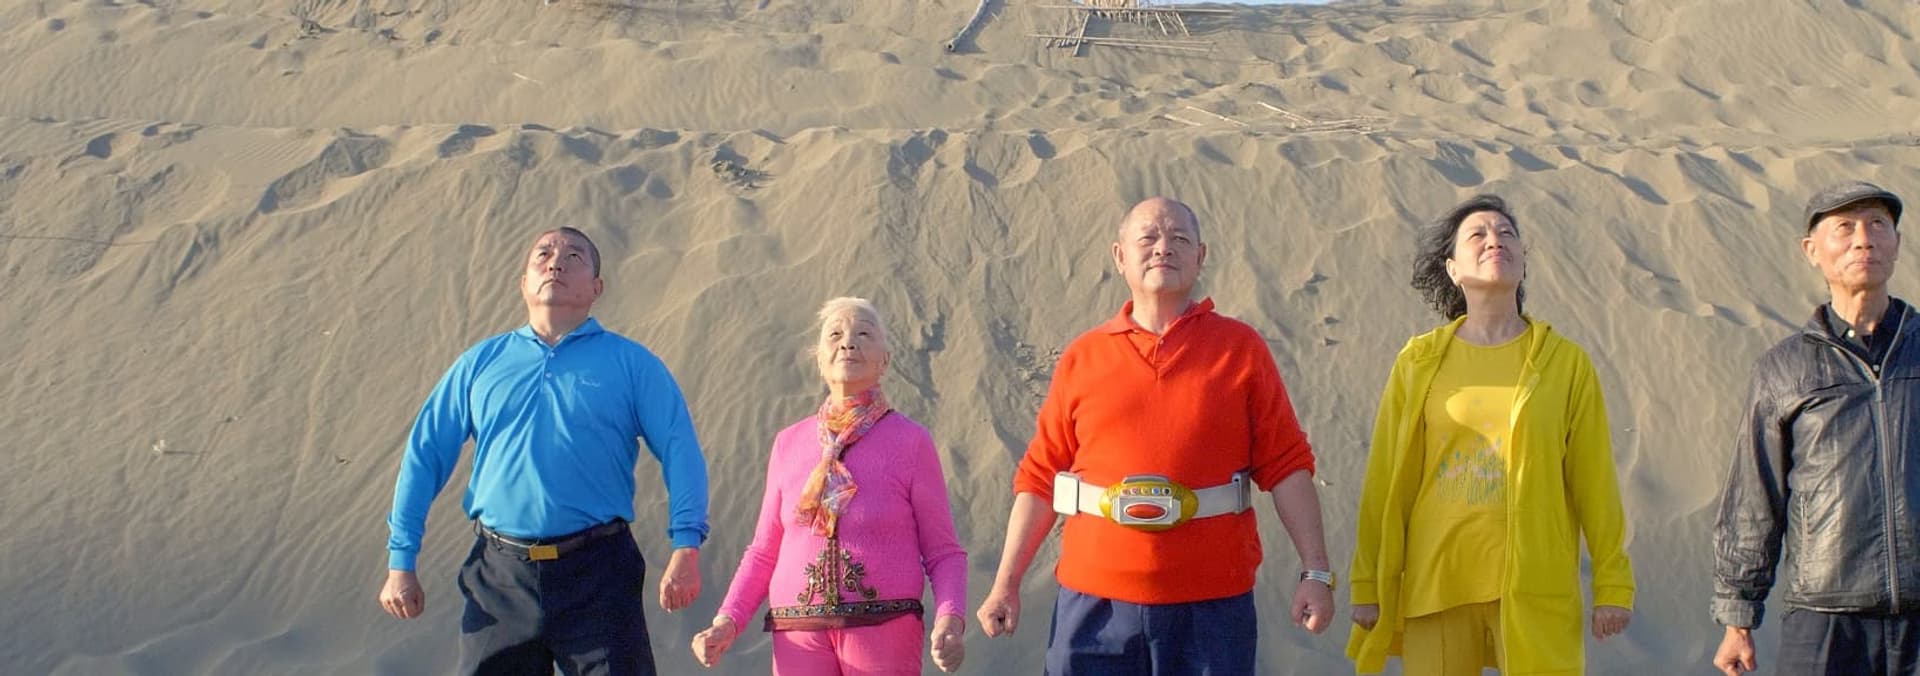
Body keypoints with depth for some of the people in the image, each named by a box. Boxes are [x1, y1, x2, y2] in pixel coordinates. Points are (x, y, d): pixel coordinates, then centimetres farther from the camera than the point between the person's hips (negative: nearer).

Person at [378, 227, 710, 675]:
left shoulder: (631, 363, 6)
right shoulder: (481, 362, 13)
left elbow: (681, 452, -4)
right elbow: (425, 454, 13)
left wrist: (686, 547, -18)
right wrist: (400, 561, 7)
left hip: (598, 575, -2)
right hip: (499, 575, 2)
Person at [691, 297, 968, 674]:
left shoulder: (911, 442, 1)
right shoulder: (788, 444, 9)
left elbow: (943, 553, 1)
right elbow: (763, 553, 15)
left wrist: (950, 620, -17)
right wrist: (727, 622, 1)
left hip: (885, 636, -2)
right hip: (799, 639, 2)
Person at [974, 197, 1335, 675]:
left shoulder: (1241, 348, 5)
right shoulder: (1082, 358, 7)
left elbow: (1287, 465, 2)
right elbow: (1040, 477, 7)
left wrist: (1315, 572, -5)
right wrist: (1006, 583, 4)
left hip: (1211, 605, -1)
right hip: (1095, 602, 1)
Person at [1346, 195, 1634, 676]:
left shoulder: (1565, 362, 3)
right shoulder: (1419, 363, 3)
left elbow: (1595, 482, 4)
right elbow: (1386, 481, 4)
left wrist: (1612, 584, 4)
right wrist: (1368, 586, 4)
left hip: (1536, 588, 0)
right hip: (1435, 583, 1)